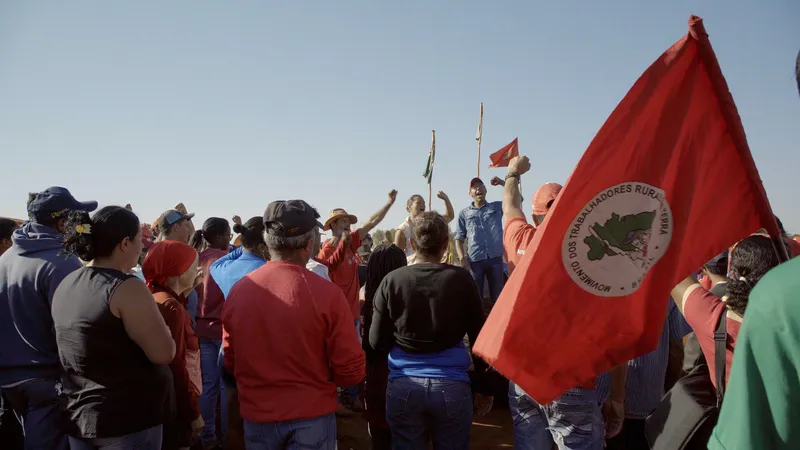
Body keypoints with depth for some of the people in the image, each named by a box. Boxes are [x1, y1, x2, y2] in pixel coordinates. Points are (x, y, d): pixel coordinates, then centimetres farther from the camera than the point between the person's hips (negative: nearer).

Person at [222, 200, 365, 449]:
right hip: (312, 417, -3)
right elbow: (351, 372, -13)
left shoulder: (238, 290, -9)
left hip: (257, 416, 4)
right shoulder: (327, 293, -19)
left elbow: (230, 362, 5)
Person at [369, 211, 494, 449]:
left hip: (403, 386, 0)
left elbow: (377, 341, 1)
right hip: (452, 385, 0)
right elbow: (479, 339, 0)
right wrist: (484, 388, 11)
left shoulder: (392, 281, -5)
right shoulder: (461, 279, -5)